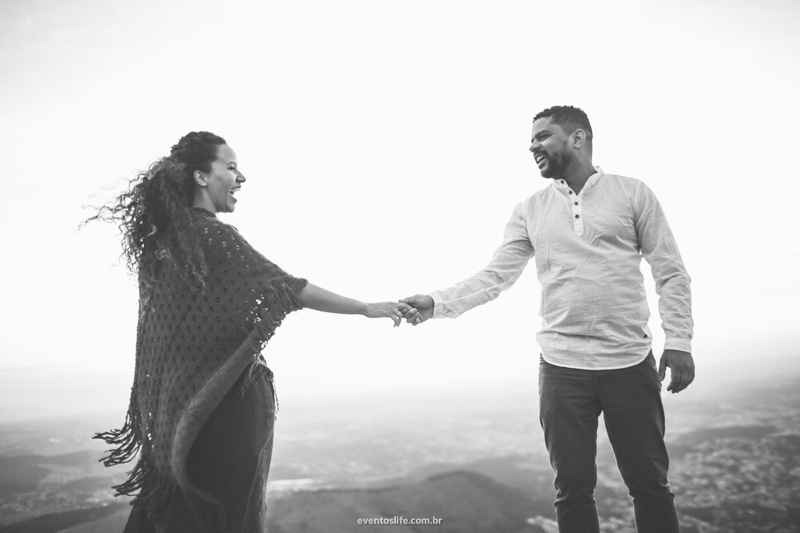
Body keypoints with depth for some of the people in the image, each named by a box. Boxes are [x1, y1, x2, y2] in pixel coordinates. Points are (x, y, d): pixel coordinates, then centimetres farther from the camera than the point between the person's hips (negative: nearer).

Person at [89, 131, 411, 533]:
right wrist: (368, 308, -13)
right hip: (226, 400, -8)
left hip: (179, 397, 8)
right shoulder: (213, 235, -18)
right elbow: (287, 288, -19)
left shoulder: (165, 236, 6)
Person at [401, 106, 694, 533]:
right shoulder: (529, 212, 8)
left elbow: (670, 272, 3)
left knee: (650, 484, 9)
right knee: (572, 489, 9)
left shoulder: (631, 193, 3)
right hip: (561, 367, 2)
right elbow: (495, 276, 2)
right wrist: (438, 303, -10)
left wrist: (679, 340, -5)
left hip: (630, 363, -1)